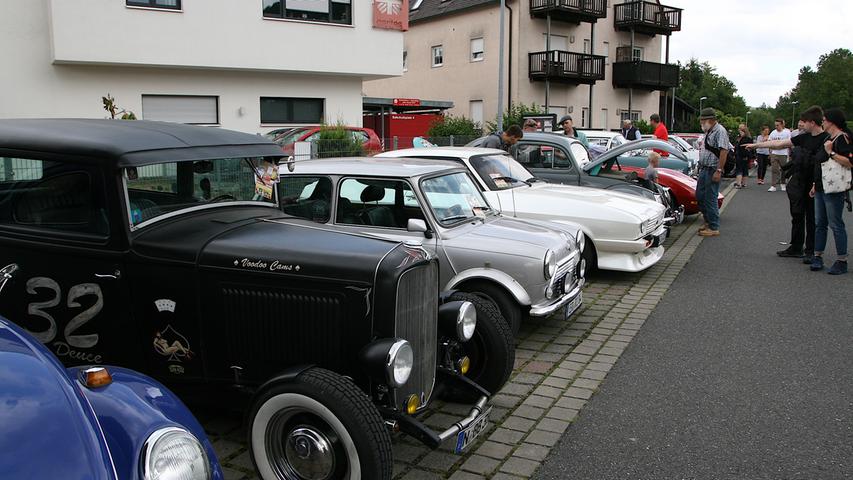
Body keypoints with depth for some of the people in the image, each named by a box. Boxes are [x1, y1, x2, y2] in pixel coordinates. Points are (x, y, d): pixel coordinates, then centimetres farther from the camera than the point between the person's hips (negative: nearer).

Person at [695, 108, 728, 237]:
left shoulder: (720, 131, -14)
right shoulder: (709, 131, 17)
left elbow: (724, 151, -22)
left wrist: (719, 171, -26)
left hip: (712, 171, -10)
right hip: (704, 169, 10)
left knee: (710, 199, -6)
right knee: (700, 197, 15)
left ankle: (714, 228, 1)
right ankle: (708, 222, 27)